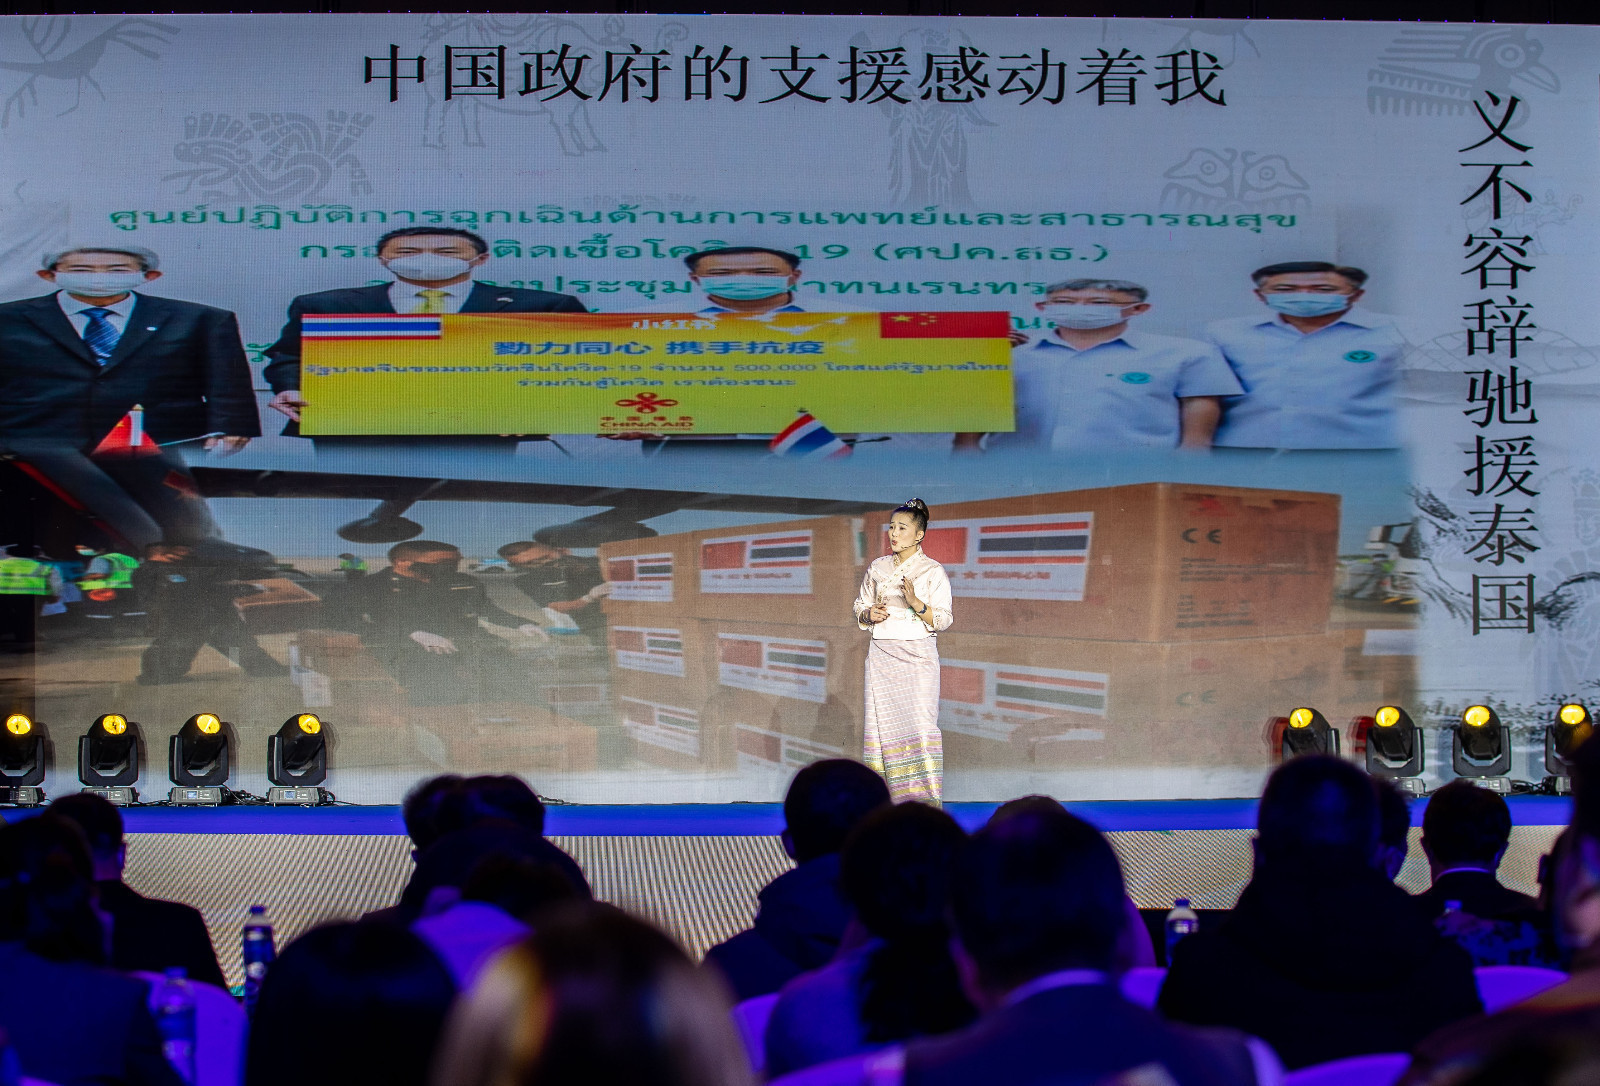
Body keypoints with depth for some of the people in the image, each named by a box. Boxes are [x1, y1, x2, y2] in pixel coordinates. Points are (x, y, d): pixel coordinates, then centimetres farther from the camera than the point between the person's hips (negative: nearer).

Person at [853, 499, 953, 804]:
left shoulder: (933, 571, 0)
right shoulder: (877, 568, 12)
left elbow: (943, 619, -4)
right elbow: (860, 608, 20)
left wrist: (916, 603, -20)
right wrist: (869, 614, -3)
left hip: (917, 655, -4)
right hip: (881, 655, 4)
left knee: (920, 721, -10)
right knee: (882, 722, -2)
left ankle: (924, 798, -9)